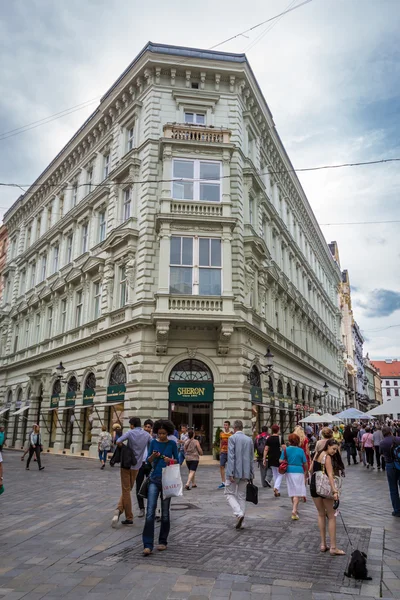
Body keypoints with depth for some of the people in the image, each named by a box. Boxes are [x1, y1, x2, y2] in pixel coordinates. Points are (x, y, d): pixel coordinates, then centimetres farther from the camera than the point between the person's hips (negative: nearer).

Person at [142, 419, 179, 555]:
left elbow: (177, 460, 2)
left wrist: (170, 460, -18)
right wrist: (153, 456, -16)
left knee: (165, 512, 9)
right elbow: (148, 460, 5)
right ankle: (148, 545, -5)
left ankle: (163, 542, 24)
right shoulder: (153, 442, 1)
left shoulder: (172, 444, -2)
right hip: (154, 479, 1)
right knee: (150, 512, -8)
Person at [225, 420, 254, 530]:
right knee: (242, 496, 13)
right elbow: (251, 458, 11)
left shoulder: (232, 438, -8)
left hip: (235, 471, -5)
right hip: (245, 472, 5)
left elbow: (231, 456, -15)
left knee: (230, 494, 6)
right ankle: (240, 522, 14)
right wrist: (251, 474, 16)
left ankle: (239, 513, -14)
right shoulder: (249, 439, 7)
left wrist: (230, 473, -15)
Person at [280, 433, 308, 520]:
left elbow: (281, 461, -6)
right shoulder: (301, 450, -7)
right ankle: (294, 510, -13)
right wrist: (306, 472, 15)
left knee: (292, 491, 18)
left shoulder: (286, 450, -3)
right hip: (299, 472, -3)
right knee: (297, 492, 0)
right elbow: (305, 463, -2)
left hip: (289, 472, 3)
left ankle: (295, 509, 32)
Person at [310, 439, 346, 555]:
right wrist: (335, 491, -28)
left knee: (321, 514, 17)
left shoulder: (318, 454, 8)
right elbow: (330, 475, -23)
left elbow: (311, 469, 13)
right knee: (331, 516, 4)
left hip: (313, 486, 7)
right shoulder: (327, 457, -14)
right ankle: (333, 548, 4)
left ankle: (323, 544, 20)